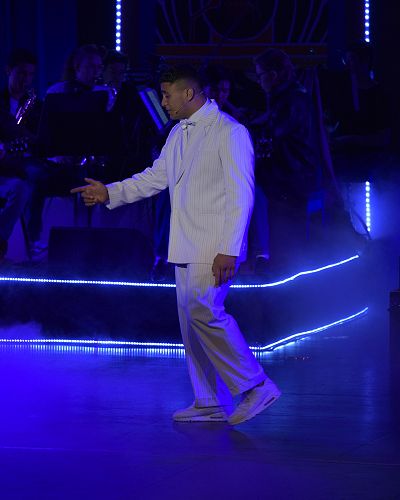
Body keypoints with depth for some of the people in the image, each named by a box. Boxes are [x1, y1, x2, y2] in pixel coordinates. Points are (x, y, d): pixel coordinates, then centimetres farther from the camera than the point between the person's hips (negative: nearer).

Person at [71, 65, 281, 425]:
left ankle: (255, 386, -10)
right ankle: (210, 403, 15)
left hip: (215, 246, -9)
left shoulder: (229, 132, -11)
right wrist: (110, 193, 11)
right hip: (187, 247, 9)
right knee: (192, 320, 8)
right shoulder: (178, 134, 15)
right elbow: (155, 177, 23)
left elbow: (240, 195, -16)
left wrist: (229, 250, -21)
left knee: (203, 311, -20)